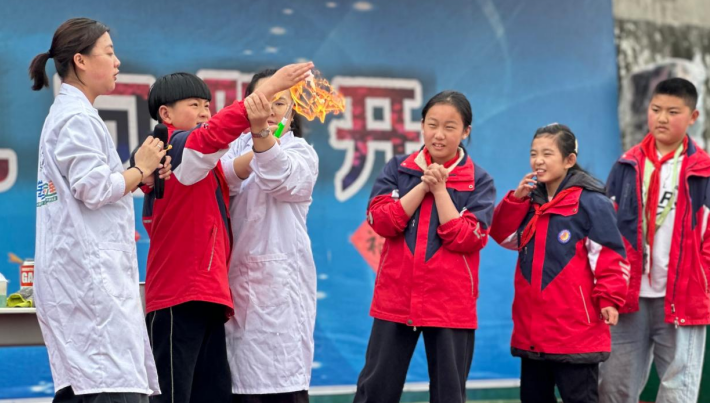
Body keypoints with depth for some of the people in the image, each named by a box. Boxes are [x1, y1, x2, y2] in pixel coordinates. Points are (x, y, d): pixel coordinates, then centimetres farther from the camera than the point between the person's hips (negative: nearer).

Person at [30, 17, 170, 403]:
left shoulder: (65, 114, 22)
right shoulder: (77, 118, -9)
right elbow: (93, 189, -16)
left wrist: (141, 175, 15)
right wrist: (140, 170, -2)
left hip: (77, 269, 10)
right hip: (88, 269, -10)